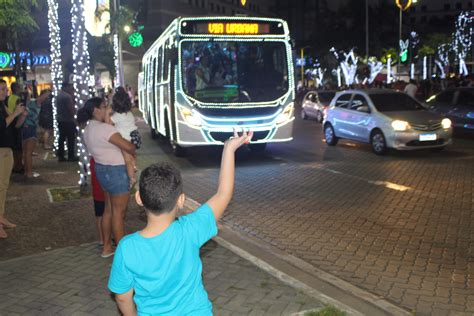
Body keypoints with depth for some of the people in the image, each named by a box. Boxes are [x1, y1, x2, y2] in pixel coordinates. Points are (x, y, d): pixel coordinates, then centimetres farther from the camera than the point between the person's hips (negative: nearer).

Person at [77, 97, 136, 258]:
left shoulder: (88, 129, 9)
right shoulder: (105, 128, -22)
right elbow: (127, 146, -22)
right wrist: (134, 150, -2)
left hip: (103, 169, 10)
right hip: (115, 171, -10)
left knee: (109, 209, 18)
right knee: (118, 212, 0)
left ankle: (107, 247, 27)